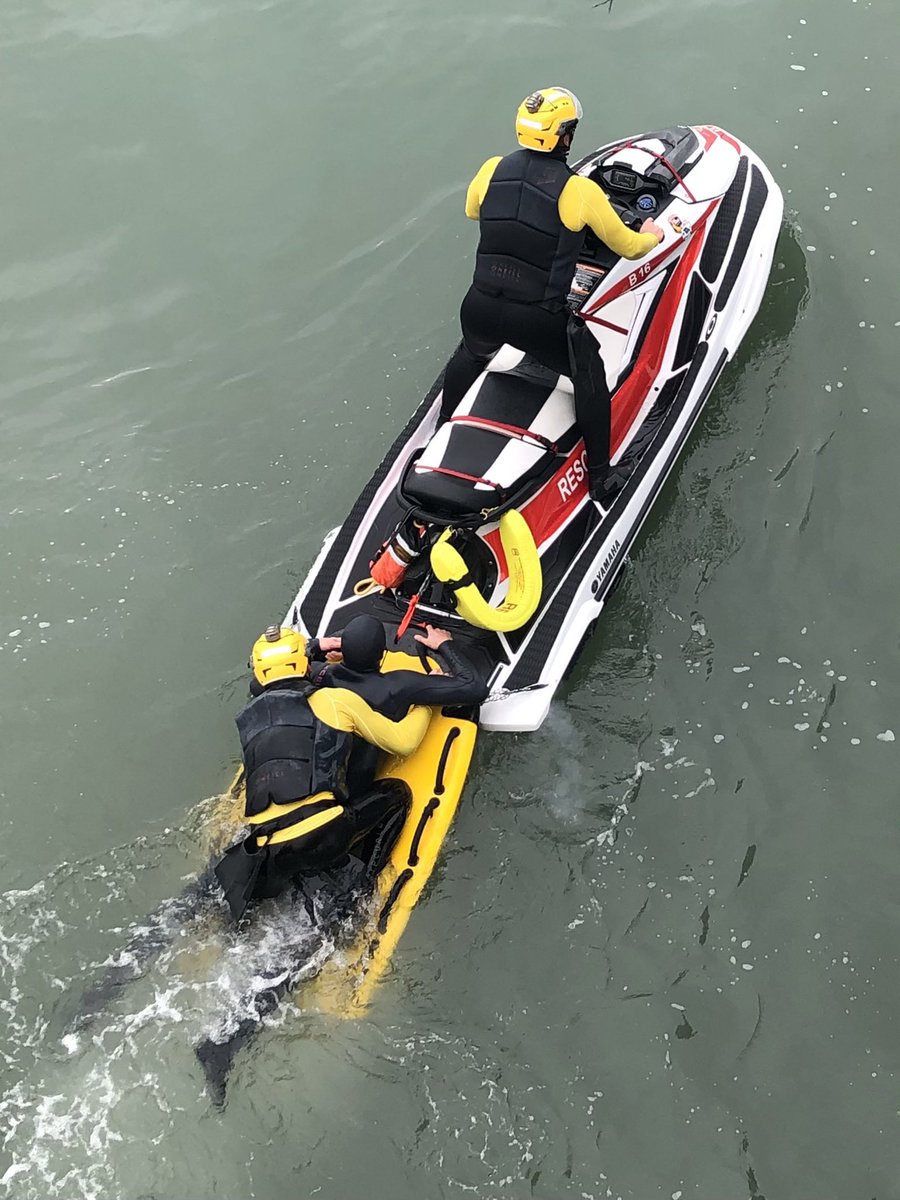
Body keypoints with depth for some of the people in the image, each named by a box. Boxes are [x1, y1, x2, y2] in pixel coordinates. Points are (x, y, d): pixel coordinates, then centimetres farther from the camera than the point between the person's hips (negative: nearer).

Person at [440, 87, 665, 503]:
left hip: (478, 309, 5)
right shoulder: (581, 191, -10)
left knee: (471, 354, 38)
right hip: (539, 322, -4)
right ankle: (600, 479, 26)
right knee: (589, 378, 21)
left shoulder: (493, 169, 1)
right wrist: (651, 236, 27)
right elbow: (629, 247, 4)